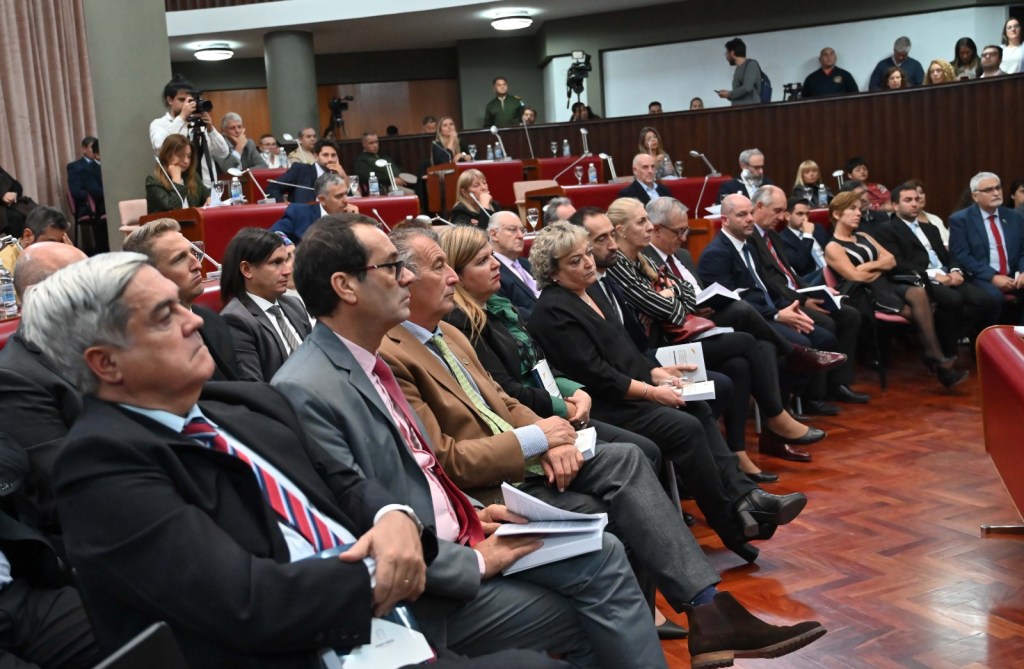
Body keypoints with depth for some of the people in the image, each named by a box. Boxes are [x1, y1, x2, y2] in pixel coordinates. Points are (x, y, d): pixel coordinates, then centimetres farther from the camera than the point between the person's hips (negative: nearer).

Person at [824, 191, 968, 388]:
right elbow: (856, 277, -11)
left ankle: (934, 355, -33)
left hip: (885, 286, 6)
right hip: (863, 296, -6)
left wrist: (869, 265, -5)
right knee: (917, 311, -24)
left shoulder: (863, 237, 22)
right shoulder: (833, 248, 0)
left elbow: (891, 260, 13)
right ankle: (936, 358, -17)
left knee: (919, 293, -27)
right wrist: (879, 269, 5)